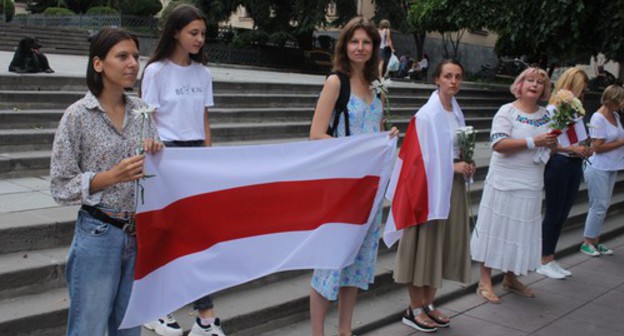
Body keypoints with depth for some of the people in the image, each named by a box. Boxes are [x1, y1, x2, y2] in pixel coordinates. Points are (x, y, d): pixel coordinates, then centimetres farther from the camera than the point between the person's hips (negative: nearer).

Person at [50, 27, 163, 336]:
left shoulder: (142, 111, 4)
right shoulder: (77, 116, -10)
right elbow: (60, 187, -9)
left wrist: (156, 154, -9)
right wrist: (112, 176, -22)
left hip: (140, 232, 5)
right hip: (98, 234, -4)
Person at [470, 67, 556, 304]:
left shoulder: (546, 115, 10)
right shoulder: (507, 111, -8)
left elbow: (550, 145, 20)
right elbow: (498, 144, -20)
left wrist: (552, 143, -4)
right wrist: (533, 142, -23)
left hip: (531, 185, 6)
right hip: (505, 183, -6)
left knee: (521, 232, 12)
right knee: (496, 230, 1)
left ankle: (511, 278, 27)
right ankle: (485, 282, 10)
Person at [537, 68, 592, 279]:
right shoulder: (553, 110, -10)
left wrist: (584, 150, 0)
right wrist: (572, 149, -21)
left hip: (575, 165, 7)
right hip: (558, 164, -7)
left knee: (562, 215, 11)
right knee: (553, 214, 1)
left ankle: (550, 260, 22)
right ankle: (544, 262, 13)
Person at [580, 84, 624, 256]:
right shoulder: (598, 118, -15)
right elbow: (598, 147, -18)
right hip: (599, 169, -8)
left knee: (603, 205, 12)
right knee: (599, 206, -2)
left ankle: (595, 241, 21)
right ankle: (587, 242, 10)